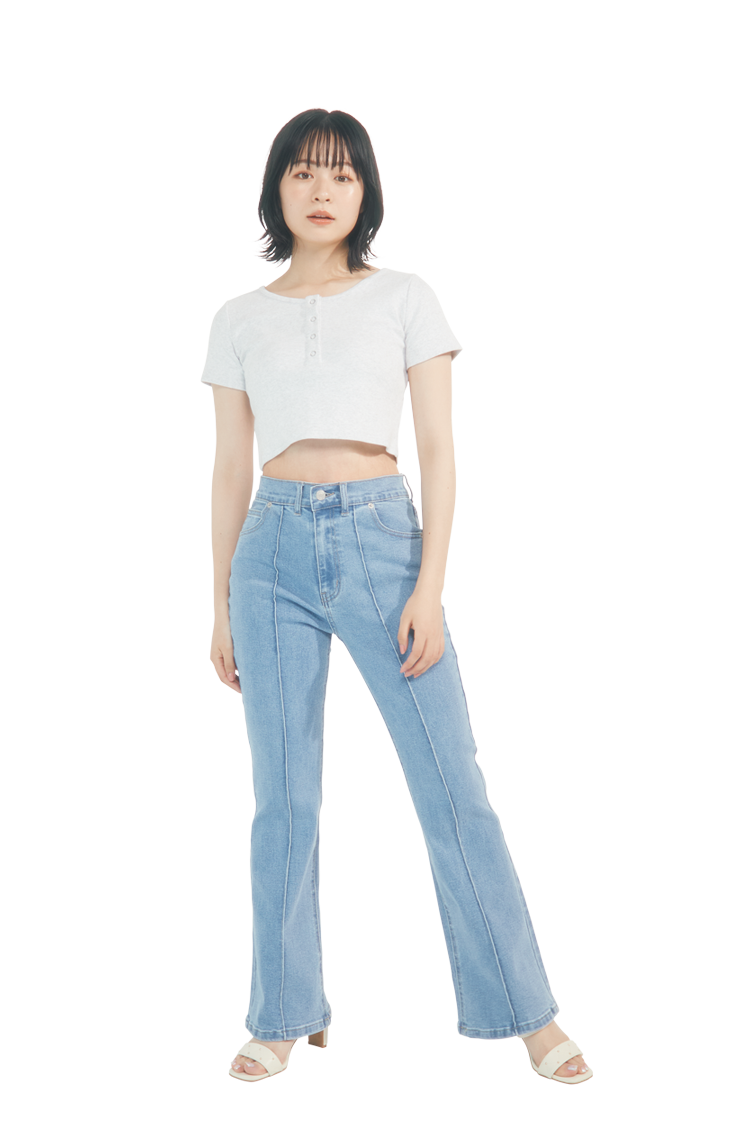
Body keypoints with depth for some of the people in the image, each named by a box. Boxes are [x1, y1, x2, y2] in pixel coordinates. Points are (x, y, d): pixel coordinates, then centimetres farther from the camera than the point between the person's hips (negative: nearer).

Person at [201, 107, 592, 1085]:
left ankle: (524, 1011, 14)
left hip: (382, 537, -2)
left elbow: (439, 451, 1)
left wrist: (430, 585, -8)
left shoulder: (408, 301, 5)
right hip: (275, 548, 2)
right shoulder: (239, 322, 11)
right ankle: (286, 1014, 21)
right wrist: (221, 605, 9)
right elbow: (230, 468, 12)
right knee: (282, 796, 5)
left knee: (453, 786, -1)